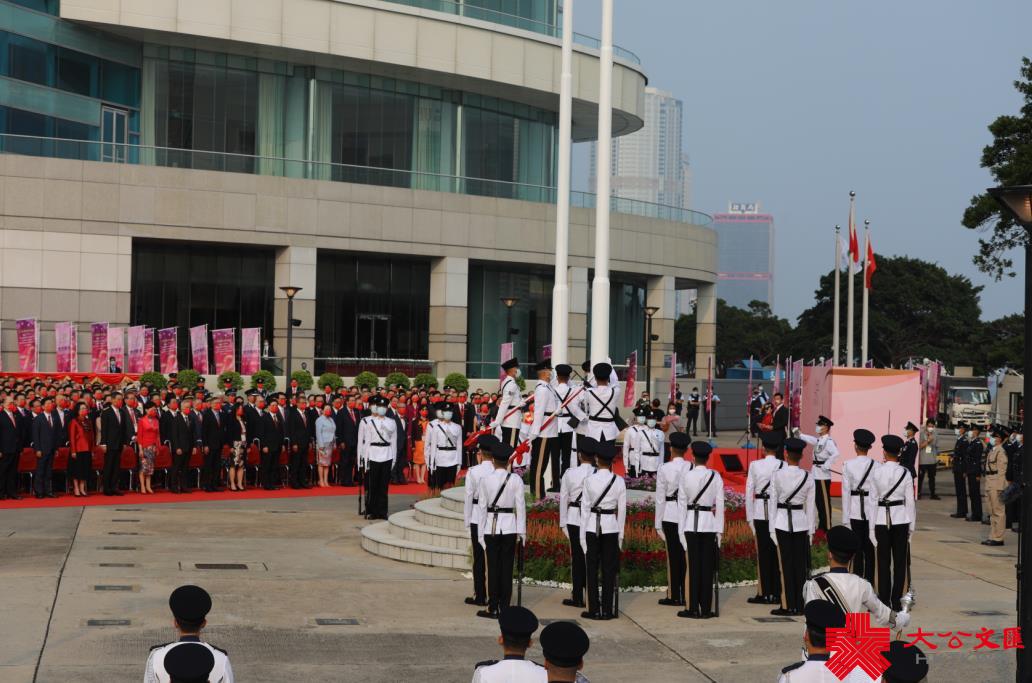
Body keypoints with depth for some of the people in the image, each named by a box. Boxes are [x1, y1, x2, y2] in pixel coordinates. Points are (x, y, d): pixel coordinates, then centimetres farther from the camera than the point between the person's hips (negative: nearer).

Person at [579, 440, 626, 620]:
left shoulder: (589, 480, -7)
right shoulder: (619, 481, -3)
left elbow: (585, 507, -3)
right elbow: (622, 509, 1)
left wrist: (582, 534, 3)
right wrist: (620, 534, 11)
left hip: (592, 526, -1)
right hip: (611, 526, 1)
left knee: (592, 568, 6)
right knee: (609, 569, 6)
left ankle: (594, 610, 6)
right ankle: (607, 610, 7)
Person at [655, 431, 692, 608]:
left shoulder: (664, 469, -8)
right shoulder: (692, 467, -3)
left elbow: (660, 498, -4)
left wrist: (658, 524, 3)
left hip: (670, 515, -2)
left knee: (673, 554, 3)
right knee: (686, 554, 8)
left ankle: (674, 596, 8)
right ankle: (686, 595, 13)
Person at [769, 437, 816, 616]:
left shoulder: (777, 475, -7)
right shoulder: (807, 477, -1)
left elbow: (773, 502, -5)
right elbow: (810, 505, 3)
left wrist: (772, 529, 1)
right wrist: (811, 530, 10)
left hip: (782, 521, -2)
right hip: (801, 522, 2)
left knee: (786, 565, 1)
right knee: (801, 565, 7)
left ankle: (788, 606, 3)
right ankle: (800, 605, 10)